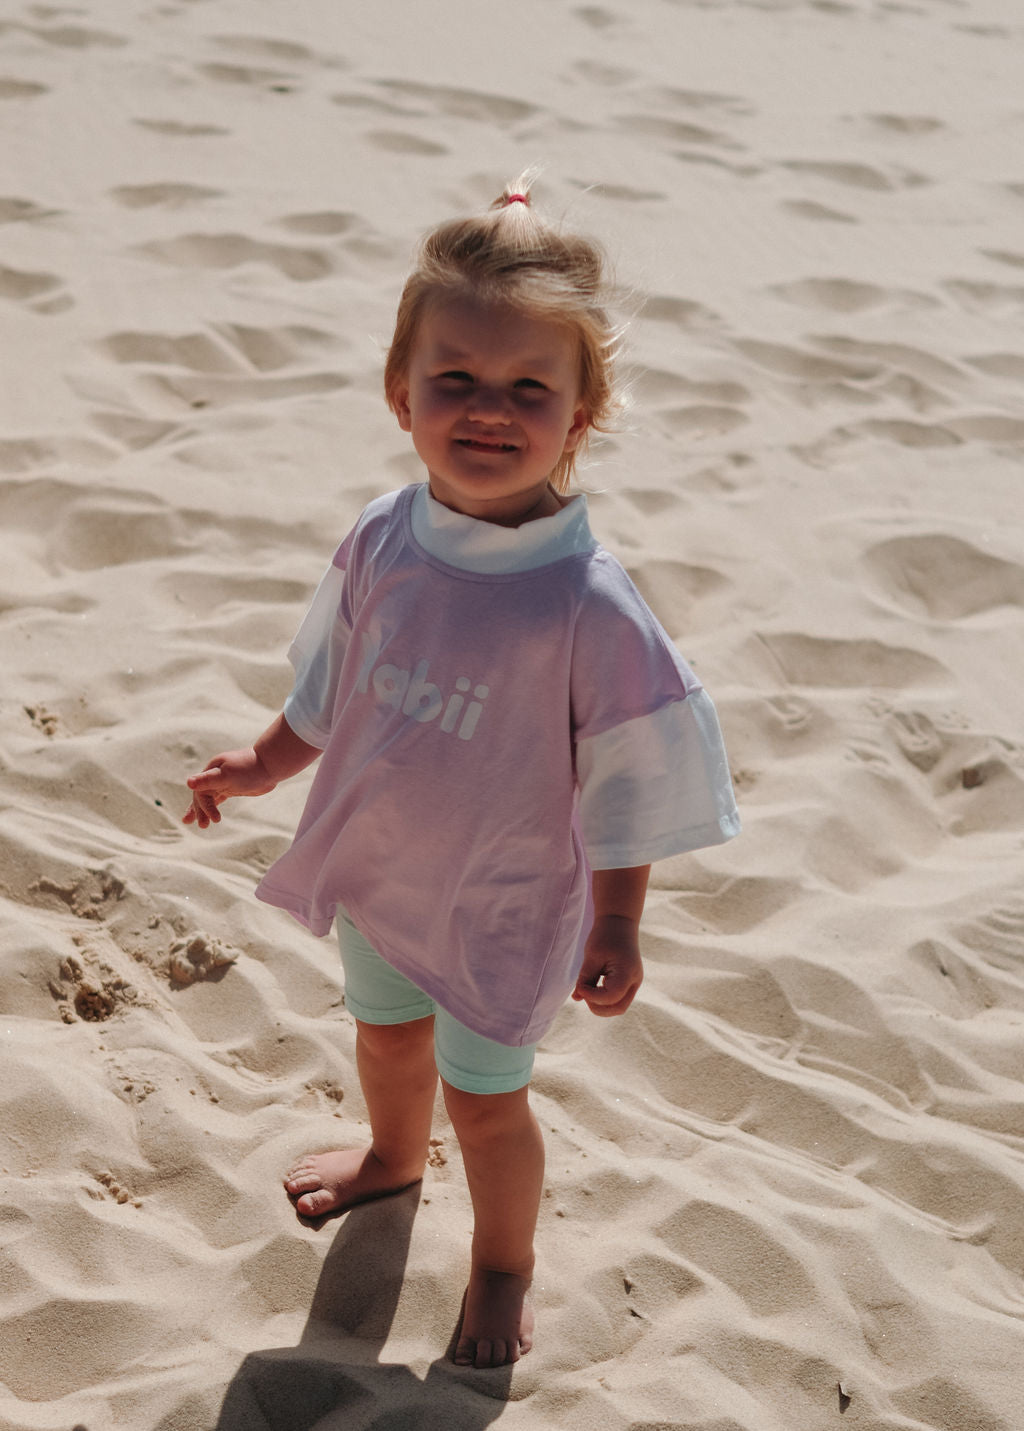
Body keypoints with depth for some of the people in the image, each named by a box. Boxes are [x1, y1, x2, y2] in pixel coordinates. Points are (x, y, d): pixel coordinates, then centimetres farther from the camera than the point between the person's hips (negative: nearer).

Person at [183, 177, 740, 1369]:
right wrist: (266, 764, 13)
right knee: (386, 1034, 31)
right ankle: (392, 1158, 63)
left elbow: (628, 782, -19)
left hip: (502, 907, -5)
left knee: (485, 1097, 16)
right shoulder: (382, 541, -15)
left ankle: (502, 1266, 45)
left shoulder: (591, 606, -30)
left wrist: (616, 924, -13)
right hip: (377, 871, 5)